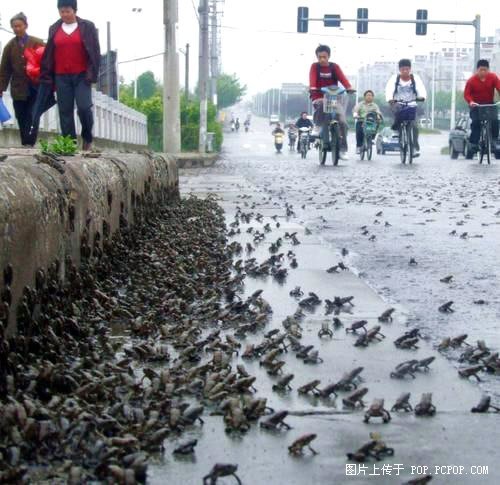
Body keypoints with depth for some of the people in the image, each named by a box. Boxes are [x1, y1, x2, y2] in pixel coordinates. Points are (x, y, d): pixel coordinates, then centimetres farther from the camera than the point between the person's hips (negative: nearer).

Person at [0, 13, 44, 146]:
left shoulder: (38, 43, 0)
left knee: (32, 117, -8)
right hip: (18, 89, 3)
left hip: (35, 88, -3)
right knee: (22, 119, 5)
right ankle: (26, 145, 12)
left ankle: (29, 143, -7)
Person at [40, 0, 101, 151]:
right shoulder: (54, 29, 10)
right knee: (65, 112, 1)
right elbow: (48, 55, 12)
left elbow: (95, 52, -1)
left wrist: (91, 74, -11)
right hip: (61, 77, 3)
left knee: (84, 107, -16)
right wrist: (48, 77, 5)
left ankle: (87, 138, 7)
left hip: (81, 76, -3)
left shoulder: (87, 27, 2)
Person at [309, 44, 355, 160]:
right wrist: (312, 88, -39)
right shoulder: (315, 66, 0)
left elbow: (342, 77, -14)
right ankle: (317, 127, -18)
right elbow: (312, 78, -17)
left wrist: (349, 87, -34)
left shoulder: (334, 67, 1)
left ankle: (343, 149, -8)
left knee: (342, 122, -16)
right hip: (319, 97, -1)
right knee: (321, 104, -39)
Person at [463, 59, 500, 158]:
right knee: (476, 122, -21)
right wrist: (471, 102, -36)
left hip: (489, 104, 1)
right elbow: (466, 94, -14)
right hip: (476, 105, -1)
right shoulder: (471, 80, -13)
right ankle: (473, 145, -14)